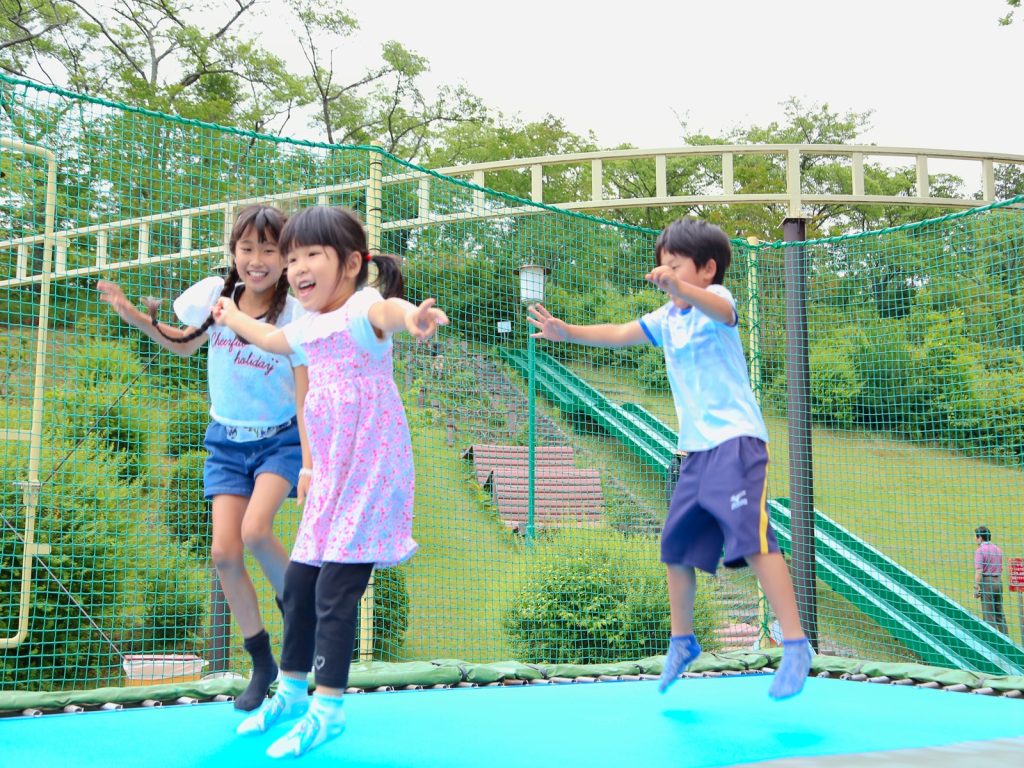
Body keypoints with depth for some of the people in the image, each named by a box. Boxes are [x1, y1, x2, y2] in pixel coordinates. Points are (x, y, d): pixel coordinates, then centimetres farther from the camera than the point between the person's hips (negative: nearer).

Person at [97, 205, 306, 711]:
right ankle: (263, 664, 12)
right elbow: (185, 345, 14)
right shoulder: (214, 295, -7)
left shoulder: (294, 317, -15)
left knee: (255, 532, -27)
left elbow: (305, 399, -15)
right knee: (224, 553, -5)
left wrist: (310, 466, -20)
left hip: (281, 438, -3)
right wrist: (137, 319, 1)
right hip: (227, 442, 4)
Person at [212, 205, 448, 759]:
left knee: (335, 588, -9)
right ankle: (291, 691, 31)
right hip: (330, 477, 9)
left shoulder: (361, 311, -14)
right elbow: (273, 339, 36)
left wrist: (412, 315, -64)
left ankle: (328, 708, 4)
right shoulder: (310, 328, 11)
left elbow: (386, 308, -41)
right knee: (297, 583, 13)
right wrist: (233, 318, 52)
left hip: (371, 472, -8)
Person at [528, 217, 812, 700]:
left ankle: (795, 644, -13)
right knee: (676, 545, 10)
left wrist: (682, 289, -52)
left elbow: (721, 309, -31)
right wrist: (566, 331, 2)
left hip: (736, 441, -8)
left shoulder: (716, 296, -7)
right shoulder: (667, 319, 17)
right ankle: (682, 641, 26)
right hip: (694, 448, 8)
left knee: (754, 539, -18)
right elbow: (618, 334, 16)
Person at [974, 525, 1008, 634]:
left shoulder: (980, 550, -12)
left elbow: (979, 571, -18)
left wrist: (976, 588, -15)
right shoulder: (998, 549, 11)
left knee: (989, 614, -2)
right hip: (998, 581, 7)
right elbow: (1001, 569, 16)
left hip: (986, 582, -7)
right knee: (1000, 613, 14)